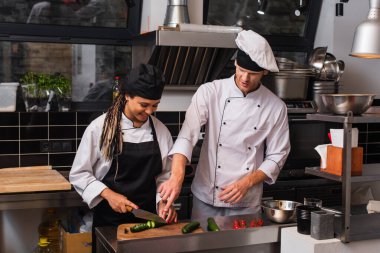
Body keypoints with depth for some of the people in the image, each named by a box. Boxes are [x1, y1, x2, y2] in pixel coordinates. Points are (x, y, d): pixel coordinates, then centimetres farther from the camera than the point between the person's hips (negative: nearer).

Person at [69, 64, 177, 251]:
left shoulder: (161, 131, -2)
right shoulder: (99, 128, -11)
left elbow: (164, 175, 5)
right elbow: (79, 174, -7)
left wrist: (163, 201, -11)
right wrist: (108, 194, -18)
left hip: (147, 217, 3)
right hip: (109, 218, -3)